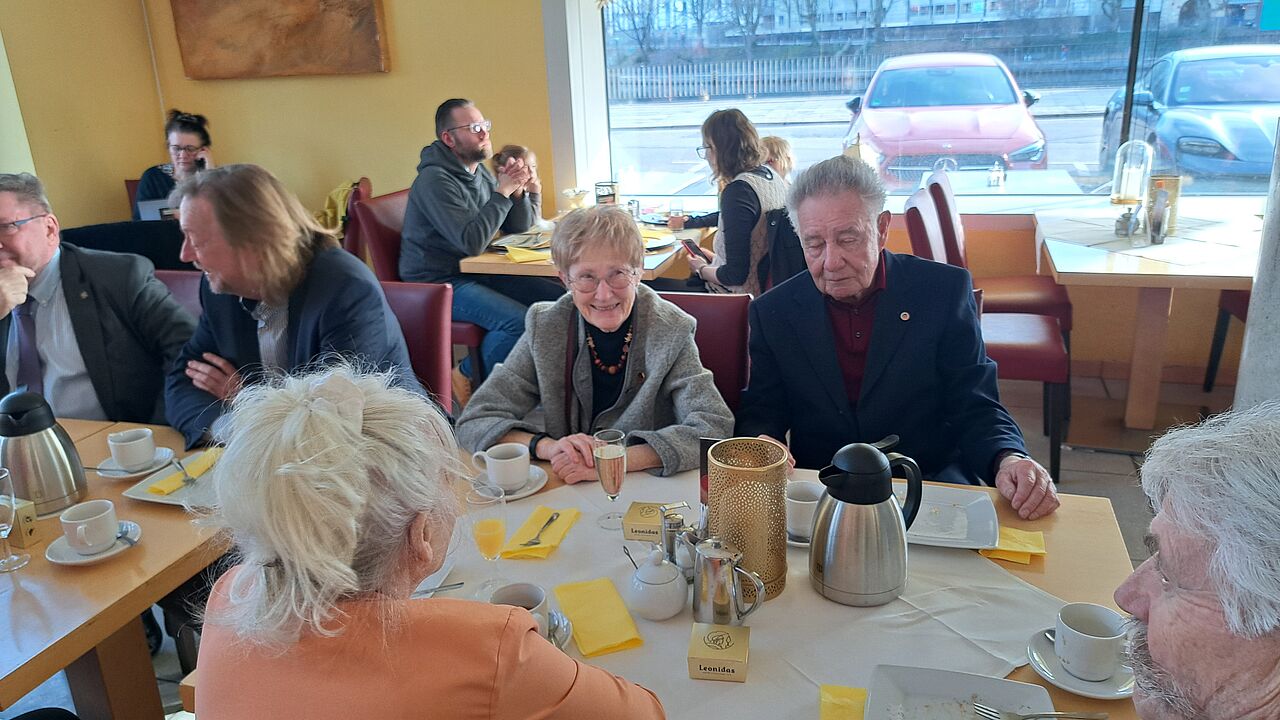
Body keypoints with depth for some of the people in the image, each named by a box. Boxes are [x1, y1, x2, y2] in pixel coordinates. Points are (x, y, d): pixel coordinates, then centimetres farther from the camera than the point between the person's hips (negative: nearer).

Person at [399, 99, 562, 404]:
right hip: (439, 284, -9)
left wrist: (518, 190, -9)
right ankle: (469, 377, -3)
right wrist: (502, 192, -21)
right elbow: (471, 242, -27)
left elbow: (519, 227, 11)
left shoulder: (480, 171, 11)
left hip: (477, 273, 9)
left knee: (559, 298, -2)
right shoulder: (435, 180, -17)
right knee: (520, 321, -29)